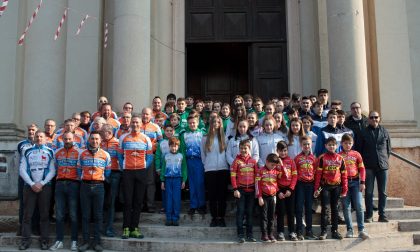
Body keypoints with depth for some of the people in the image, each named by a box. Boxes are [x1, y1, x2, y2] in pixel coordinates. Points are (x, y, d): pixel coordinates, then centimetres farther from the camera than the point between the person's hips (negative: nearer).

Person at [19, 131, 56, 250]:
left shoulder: (50, 152, 7)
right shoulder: (27, 152, 9)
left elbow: (52, 171, 0)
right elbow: (22, 170, 2)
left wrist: (41, 183, -11)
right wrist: (32, 184, -9)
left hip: (45, 186, -1)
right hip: (29, 186, 1)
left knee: (44, 214, 2)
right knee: (27, 214, 0)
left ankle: (44, 240, 6)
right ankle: (26, 240, 5)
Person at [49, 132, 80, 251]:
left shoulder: (79, 152, 0)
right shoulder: (57, 152, 14)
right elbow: (55, 168, 21)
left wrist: (79, 181, -6)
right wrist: (60, 177, 12)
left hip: (73, 184, -4)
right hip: (60, 184, 4)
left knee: (73, 214, 0)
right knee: (59, 214, 4)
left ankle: (74, 241, 5)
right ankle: (59, 240, 10)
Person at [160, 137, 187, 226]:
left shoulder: (181, 156, 8)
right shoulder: (166, 157, 10)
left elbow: (184, 169, 8)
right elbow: (163, 169, 10)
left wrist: (184, 180, 0)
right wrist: (162, 181, 4)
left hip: (177, 179, -1)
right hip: (168, 179, 1)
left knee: (177, 199, -3)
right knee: (168, 199, 1)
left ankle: (175, 219, 2)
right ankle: (169, 218, 7)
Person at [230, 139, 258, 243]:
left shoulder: (253, 161, 6)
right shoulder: (237, 161, -2)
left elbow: (257, 176, 10)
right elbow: (233, 176, -5)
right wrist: (235, 189, -11)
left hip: (251, 190, 3)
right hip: (240, 190, -3)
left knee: (250, 212, 9)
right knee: (240, 212, 0)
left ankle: (249, 234, 16)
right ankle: (240, 235, 5)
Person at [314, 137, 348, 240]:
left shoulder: (340, 158, 6)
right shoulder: (322, 158, -2)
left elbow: (344, 174, 8)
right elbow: (318, 173, -4)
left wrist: (344, 189, 5)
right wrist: (316, 188, -8)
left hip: (336, 186, 3)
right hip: (325, 186, -3)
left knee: (335, 209, 10)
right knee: (324, 208, 0)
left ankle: (335, 231, 17)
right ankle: (323, 231, 5)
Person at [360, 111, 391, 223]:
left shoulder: (384, 131, 8)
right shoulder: (364, 132, 3)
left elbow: (388, 148, 15)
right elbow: (360, 149, 6)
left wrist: (384, 159, 9)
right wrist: (364, 161, 2)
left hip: (382, 165, 2)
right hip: (368, 166, -2)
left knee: (383, 192, 4)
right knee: (368, 192, 0)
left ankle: (382, 215, 12)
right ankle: (369, 215, 6)